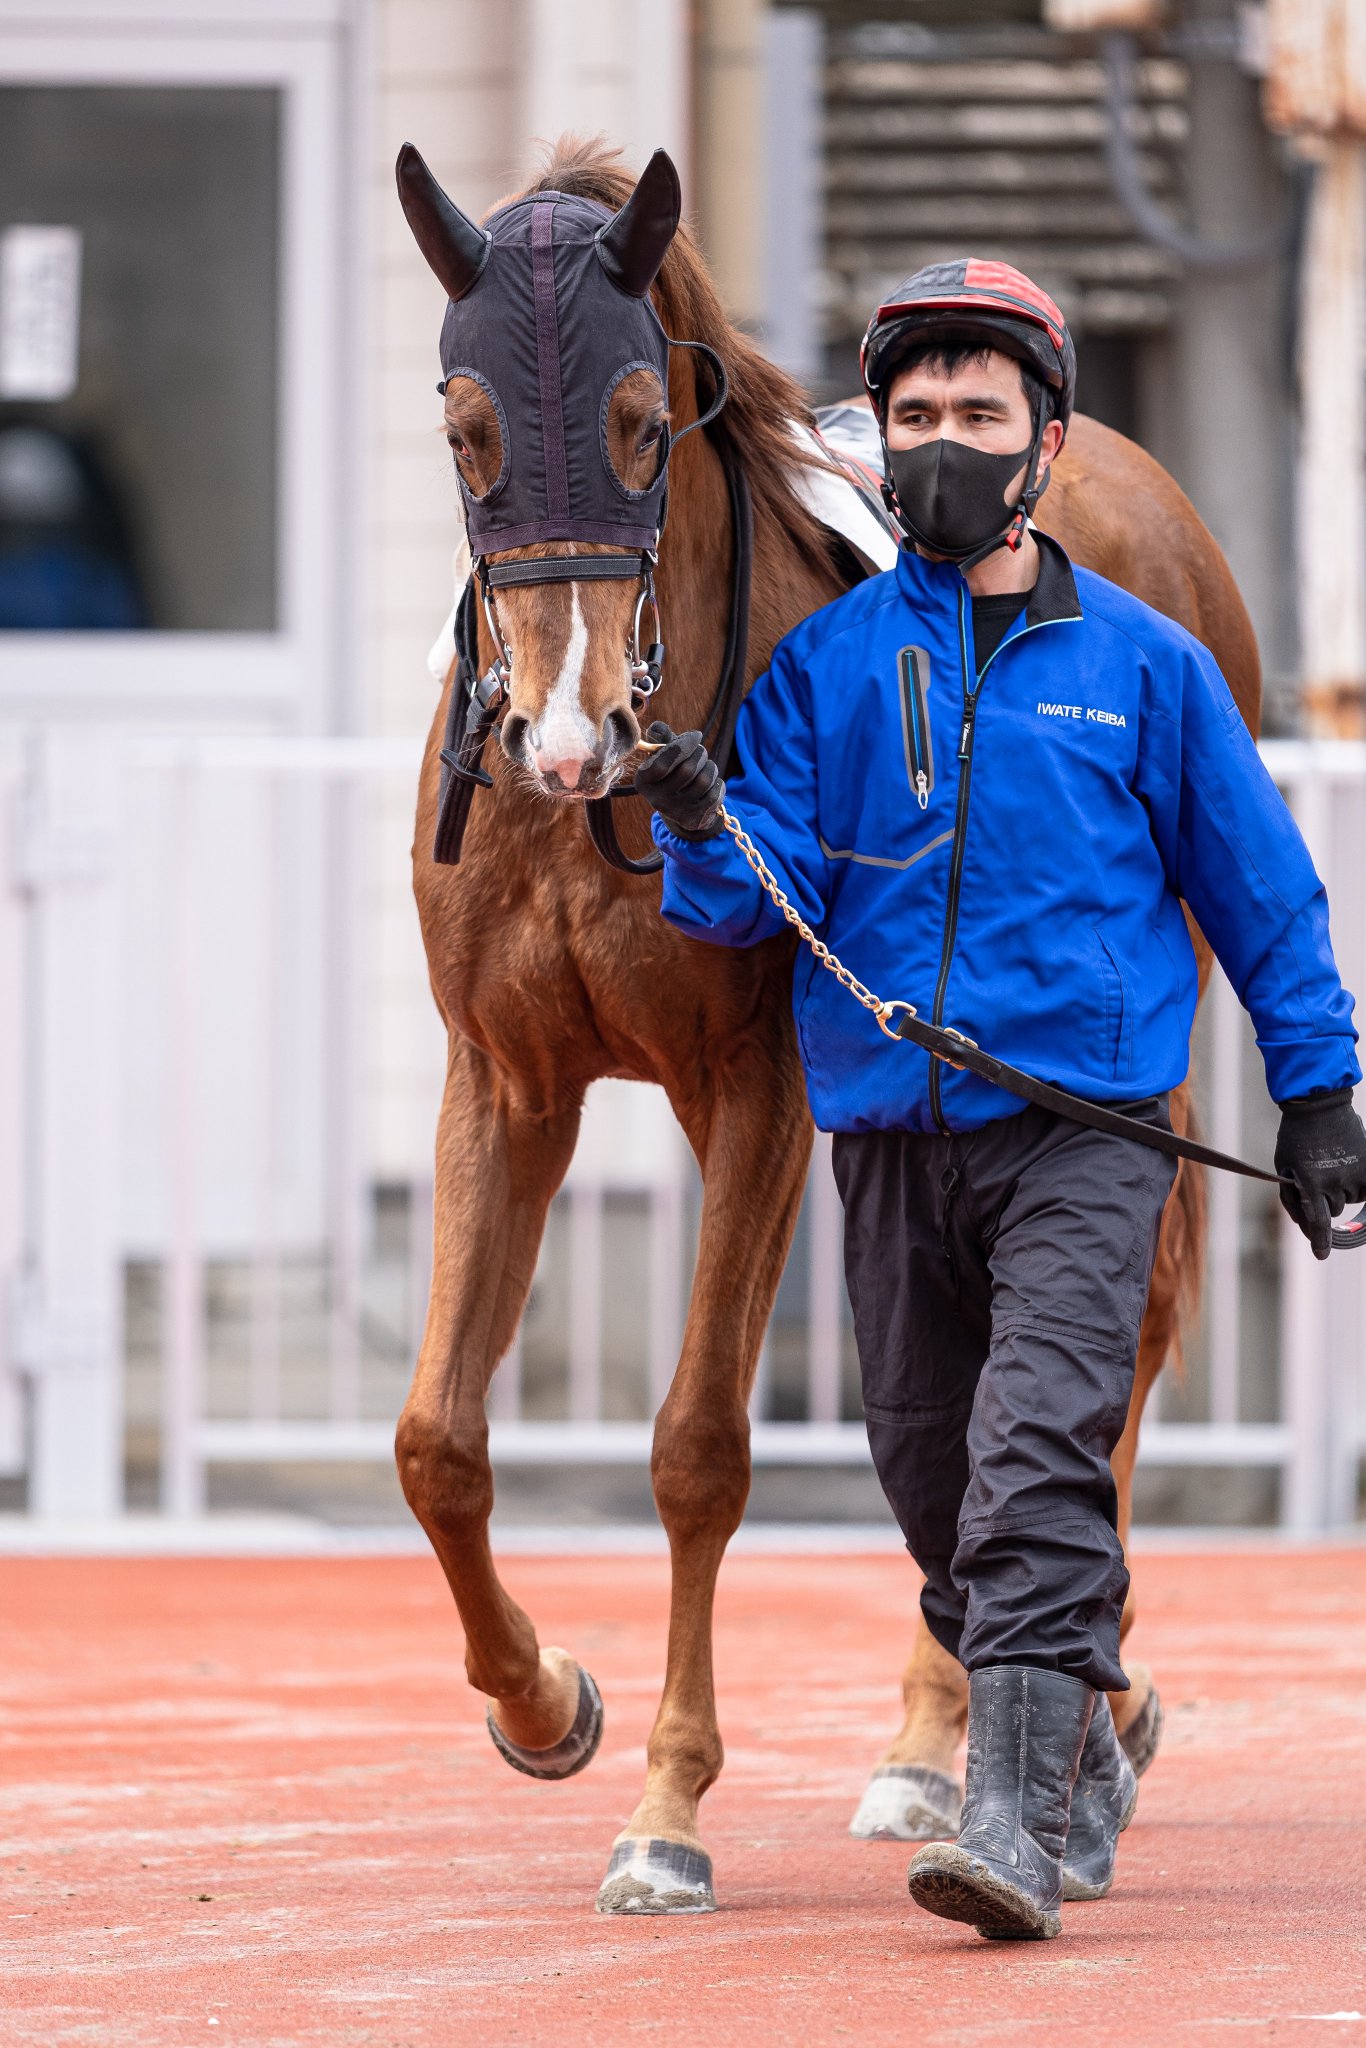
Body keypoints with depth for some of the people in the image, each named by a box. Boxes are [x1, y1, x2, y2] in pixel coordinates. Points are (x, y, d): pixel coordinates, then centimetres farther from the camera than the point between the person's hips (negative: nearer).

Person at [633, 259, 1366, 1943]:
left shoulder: (1141, 664, 3)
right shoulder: (824, 664, 6)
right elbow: (760, 895, 1)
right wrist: (700, 828, -20)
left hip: (1083, 1126, -3)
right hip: (891, 1135, 3)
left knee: (1036, 1456, -18)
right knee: (931, 1472, 11)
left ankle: (1019, 1820, -25)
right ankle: (1082, 1760, 32)